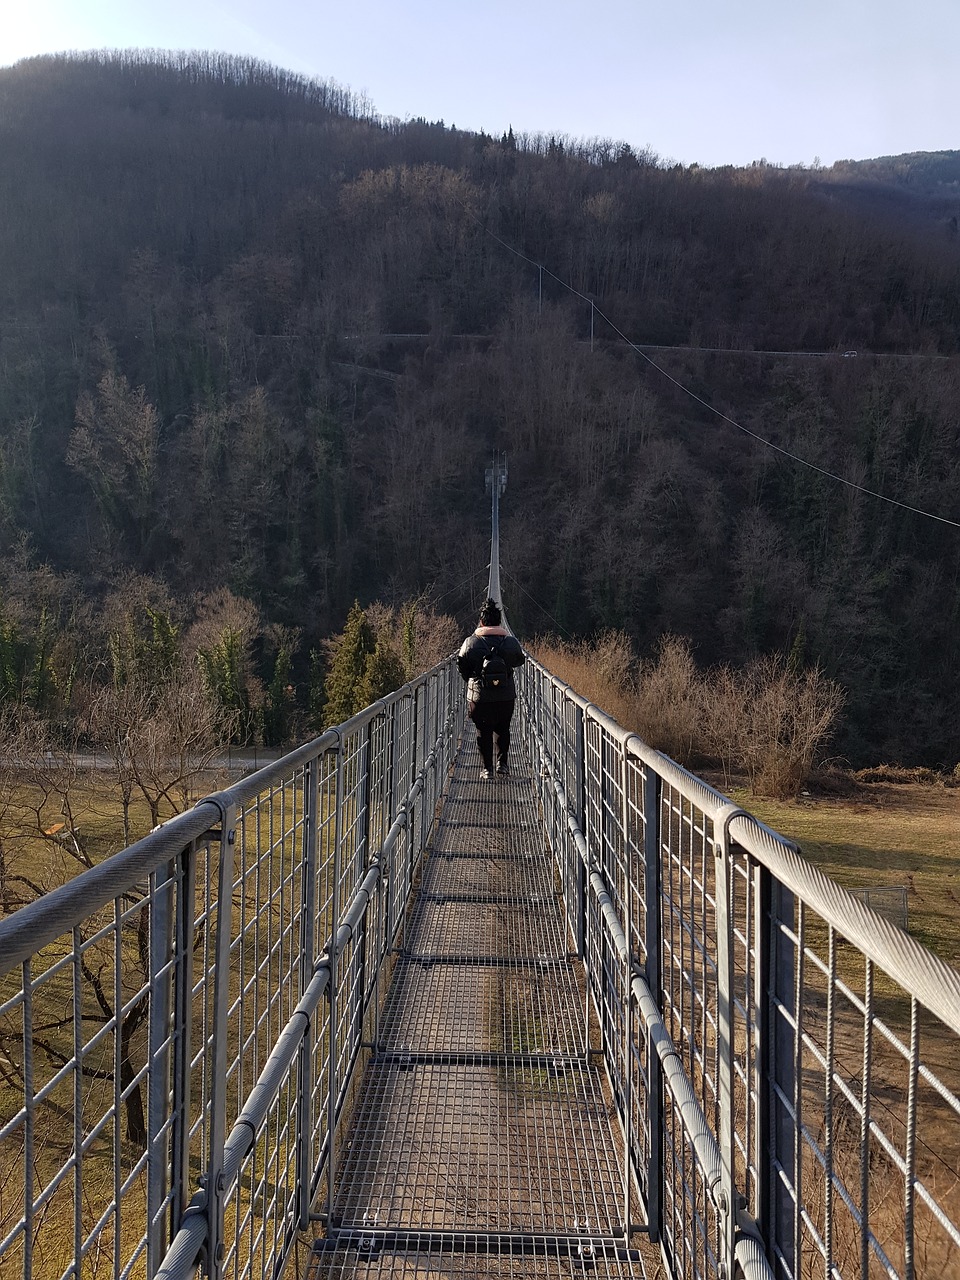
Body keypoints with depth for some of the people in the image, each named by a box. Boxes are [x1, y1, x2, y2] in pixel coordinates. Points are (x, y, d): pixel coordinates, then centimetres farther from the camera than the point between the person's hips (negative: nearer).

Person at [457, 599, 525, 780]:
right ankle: (502, 763, 18)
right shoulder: (511, 642, -7)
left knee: (483, 732, 12)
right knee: (503, 730, 20)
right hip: (506, 697, 1)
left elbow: (462, 667, -2)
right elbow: (518, 661, 10)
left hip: (479, 697, -1)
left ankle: (487, 768, 14)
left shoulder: (471, 642, -9)